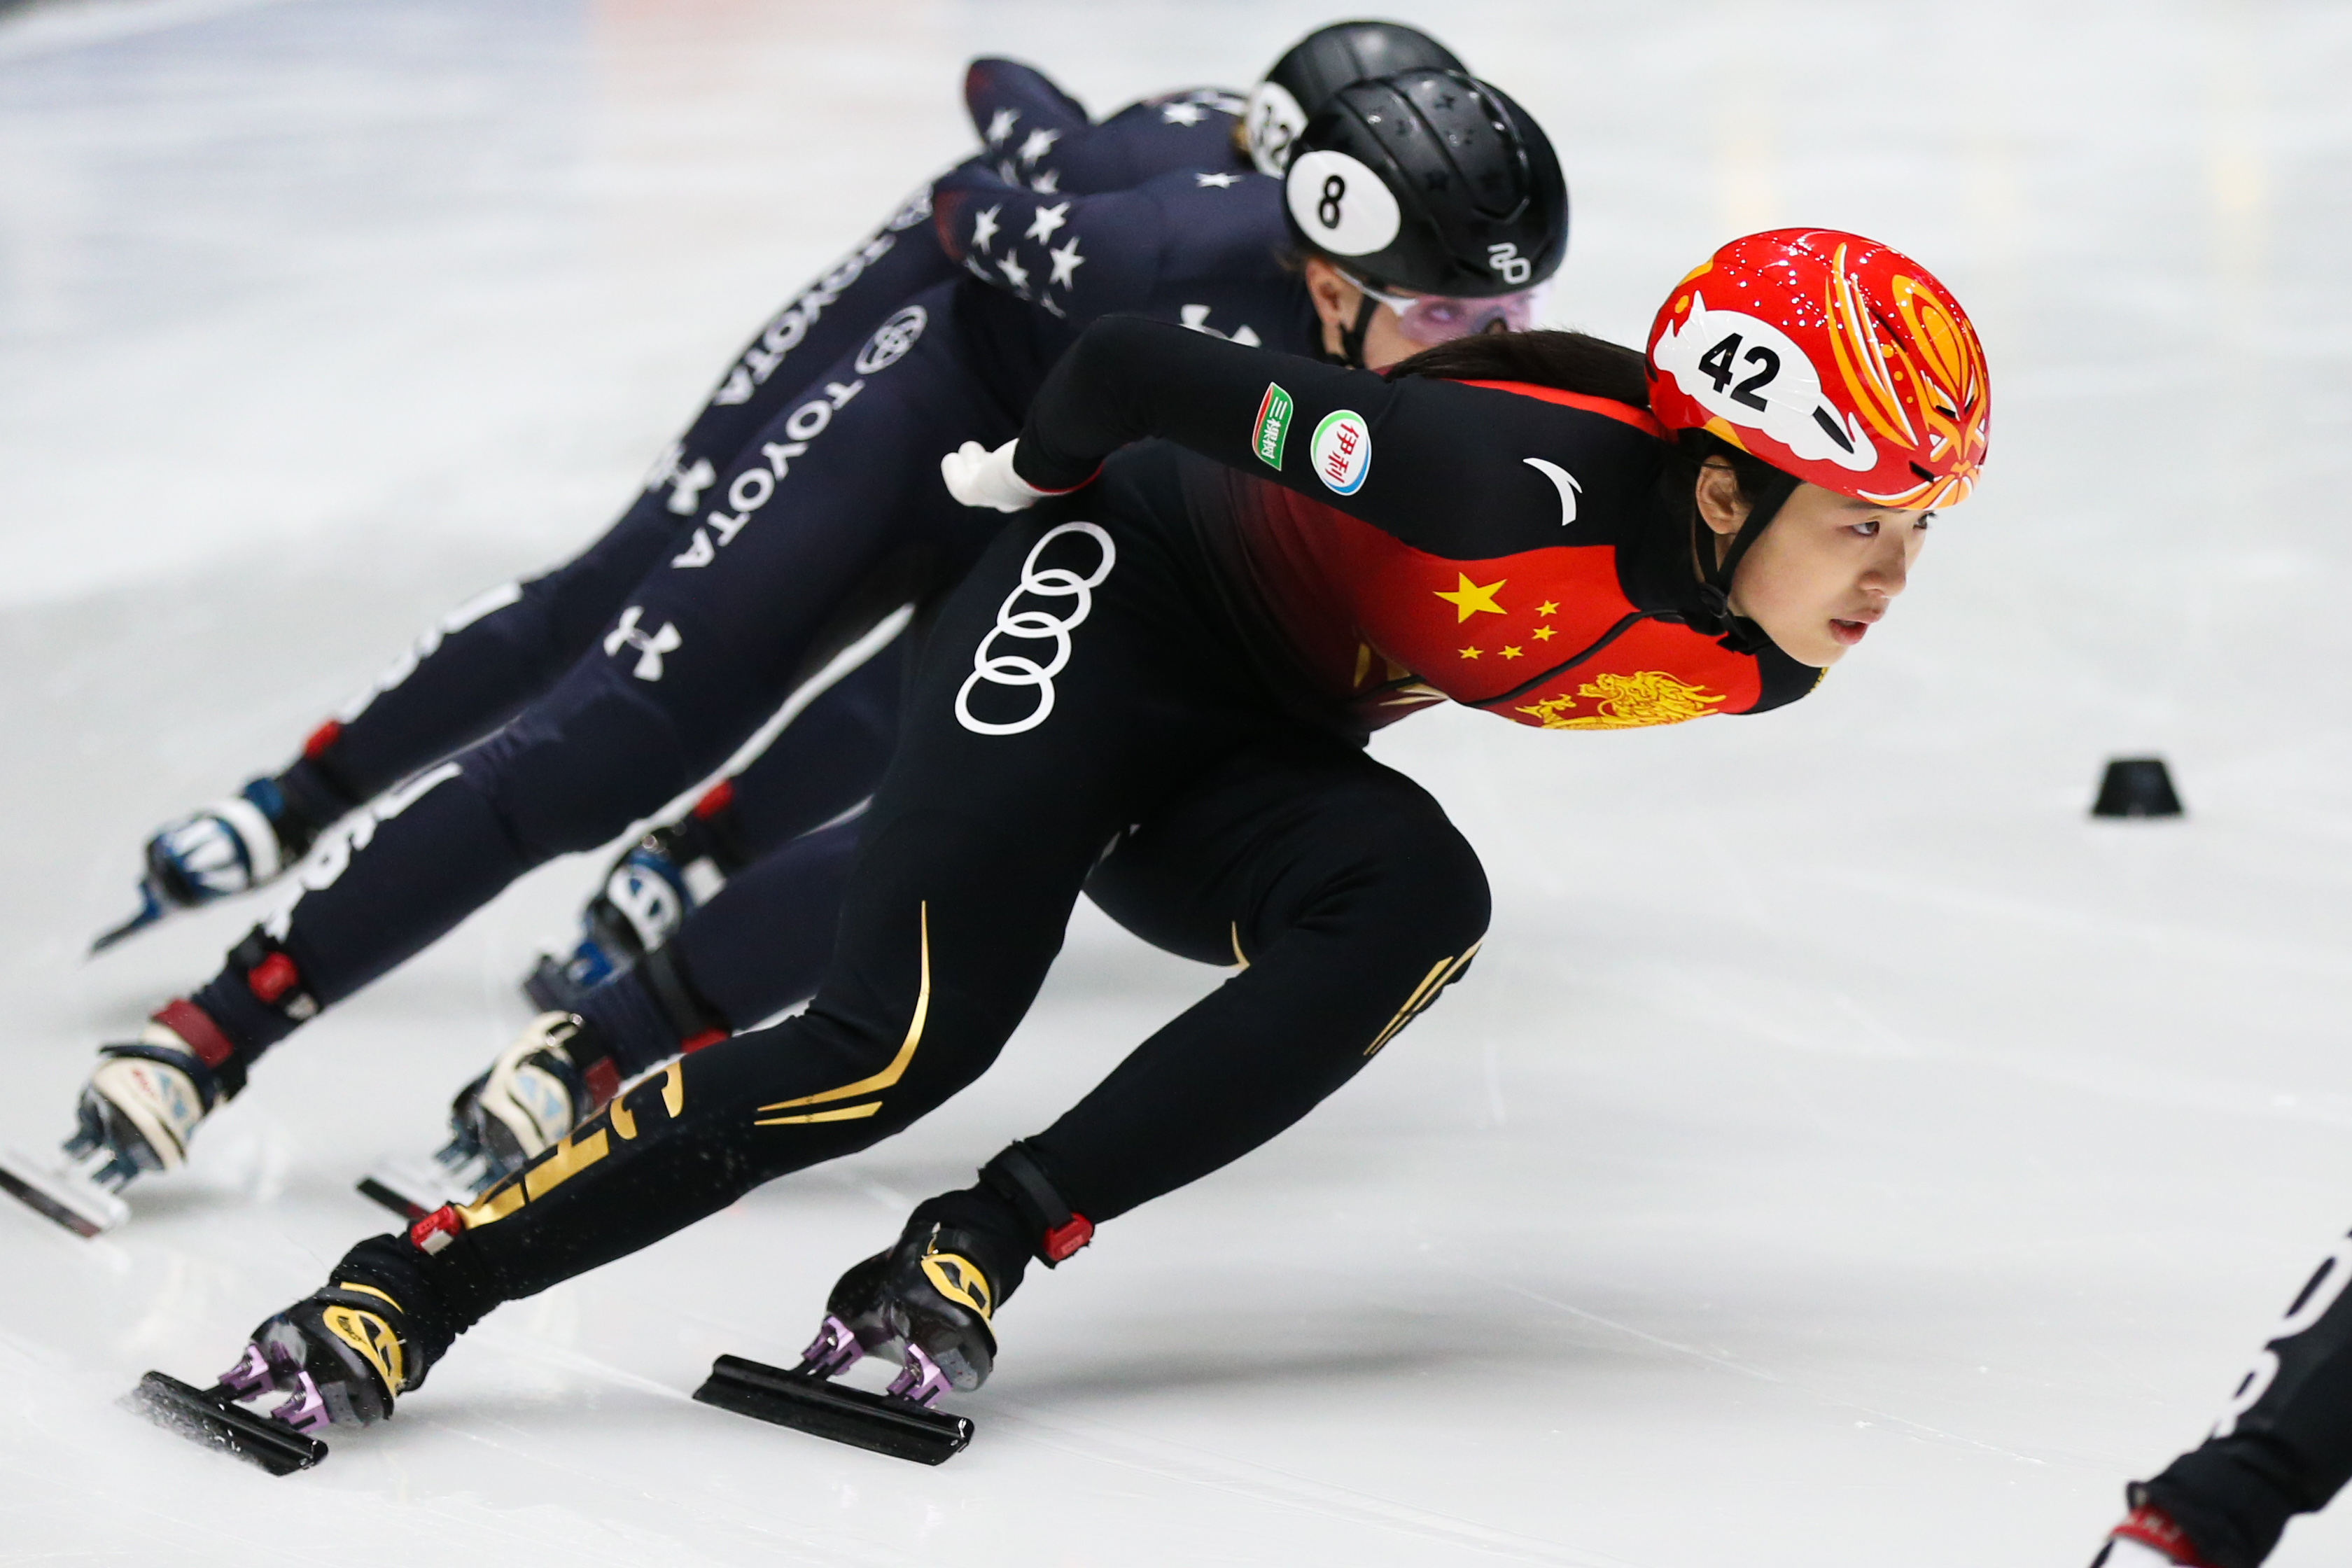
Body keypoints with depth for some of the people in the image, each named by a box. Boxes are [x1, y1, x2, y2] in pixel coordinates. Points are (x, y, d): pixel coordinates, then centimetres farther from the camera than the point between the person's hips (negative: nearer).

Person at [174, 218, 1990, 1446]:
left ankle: (973, 1258, -26)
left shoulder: (1759, 667, -10)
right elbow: (1125, 366, -26)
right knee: (905, 1044, -21)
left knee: (1419, 909, -26)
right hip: (1116, 614, -7)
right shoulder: (1524, 485, -35)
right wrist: (1053, 476, -5)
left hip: (1254, 761, 7)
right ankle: (405, 1290, -15)